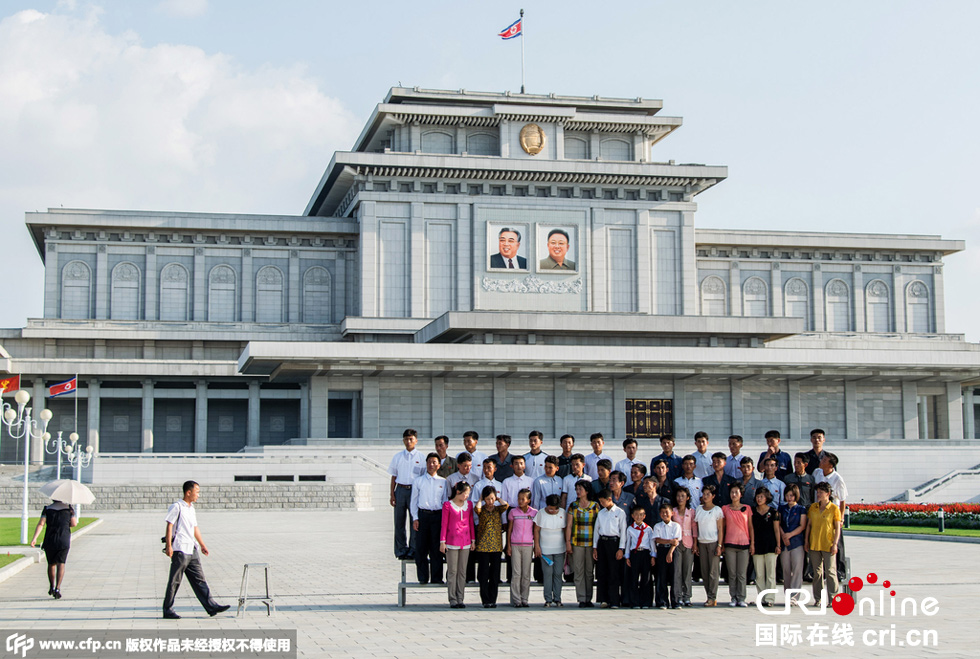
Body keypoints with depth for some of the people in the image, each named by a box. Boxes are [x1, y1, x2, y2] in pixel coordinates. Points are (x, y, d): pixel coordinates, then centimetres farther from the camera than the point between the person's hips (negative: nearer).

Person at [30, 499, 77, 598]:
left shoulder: (47, 509, 2)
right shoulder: (69, 508, 2)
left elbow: (41, 524, -9)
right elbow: (74, 524, 0)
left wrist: (34, 538, -15)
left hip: (50, 541, 1)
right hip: (64, 541, -1)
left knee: (51, 564, 18)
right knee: (61, 564, -4)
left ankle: (52, 587, 30)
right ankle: (57, 588, -19)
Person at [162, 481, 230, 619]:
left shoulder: (191, 508, 17)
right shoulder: (176, 507, -7)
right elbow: (169, 526, -12)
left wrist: (202, 545, 24)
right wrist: (168, 546, -18)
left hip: (191, 549, 8)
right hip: (179, 550, -8)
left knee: (199, 579, 6)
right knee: (174, 581, -1)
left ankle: (211, 606, 4)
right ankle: (167, 610, 6)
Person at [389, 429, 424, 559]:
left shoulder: (420, 457, 5)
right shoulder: (398, 456, 10)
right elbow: (394, 476, 12)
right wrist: (392, 494, 4)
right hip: (400, 489, 2)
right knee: (399, 520, 2)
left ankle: (413, 550, 6)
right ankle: (401, 550, 9)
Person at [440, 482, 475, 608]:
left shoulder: (469, 504, 10)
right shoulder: (448, 505, -3)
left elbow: (471, 523, 15)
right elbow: (444, 524, -1)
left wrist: (473, 540, 12)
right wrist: (442, 541, -5)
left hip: (466, 542, 4)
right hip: (452, 542, -4)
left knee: (462, 571, 6)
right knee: (452, 571, -1)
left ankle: (460, 599, 10)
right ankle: (452, 599, 3)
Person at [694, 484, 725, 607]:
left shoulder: (717, 510, -1)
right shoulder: (699, 510, 12)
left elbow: (720, 529, -4)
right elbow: (697, 527, 14)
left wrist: (719, 545, -10)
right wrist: (695, 544, 9)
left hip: (713, 542, -5)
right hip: (702, 543, 5)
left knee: (713, 571, -6)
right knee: (704, 571, 5)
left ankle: (712, 598, -6)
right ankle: (709, 596, 10)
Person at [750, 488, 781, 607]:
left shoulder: (773, 512, 2)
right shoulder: (753, 511, 8)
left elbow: (776, 529, 3)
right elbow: (751, 528, 8)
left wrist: (778, 545, -1)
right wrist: (752, 544, 0)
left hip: (770, 545, -2)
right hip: (757, 546, 2)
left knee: (770, 573, -3)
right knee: (759, 574, 2)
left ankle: (769, 599, -2)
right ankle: (762, 598, 6)